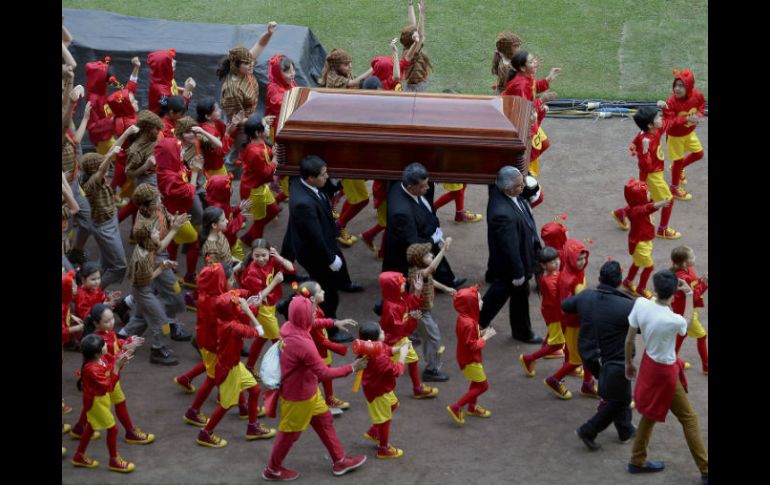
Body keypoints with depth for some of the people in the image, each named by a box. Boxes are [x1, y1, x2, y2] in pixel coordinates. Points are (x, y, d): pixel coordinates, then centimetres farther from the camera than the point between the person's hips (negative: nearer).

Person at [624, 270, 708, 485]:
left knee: (651, 413, 24)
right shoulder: (674, 320, -32)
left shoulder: (641, 304, -19)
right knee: (689, 418, 8)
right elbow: (687, 324, -3)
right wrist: (689, 294, 5)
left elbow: (629, 340, -6)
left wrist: (629, 363, 12)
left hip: (649, 363, 6)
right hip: (665, 372, -6)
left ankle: (637, 461, 37)